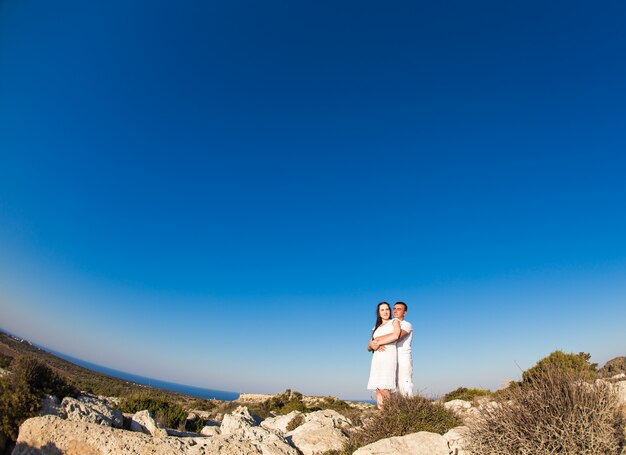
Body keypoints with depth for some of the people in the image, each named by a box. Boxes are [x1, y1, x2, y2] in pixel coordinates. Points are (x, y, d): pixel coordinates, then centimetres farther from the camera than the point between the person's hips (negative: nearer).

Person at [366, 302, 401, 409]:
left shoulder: (394, 322, 10)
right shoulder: (376, 328, 25)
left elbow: (396, 335, -12)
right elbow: (369, 347, 18)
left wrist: (378, 343, -8)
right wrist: (372, 346, -6)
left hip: (389, 357, -5)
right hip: (377, 358, 6)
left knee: (383, 388, -18)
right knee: (378, 390, -4)